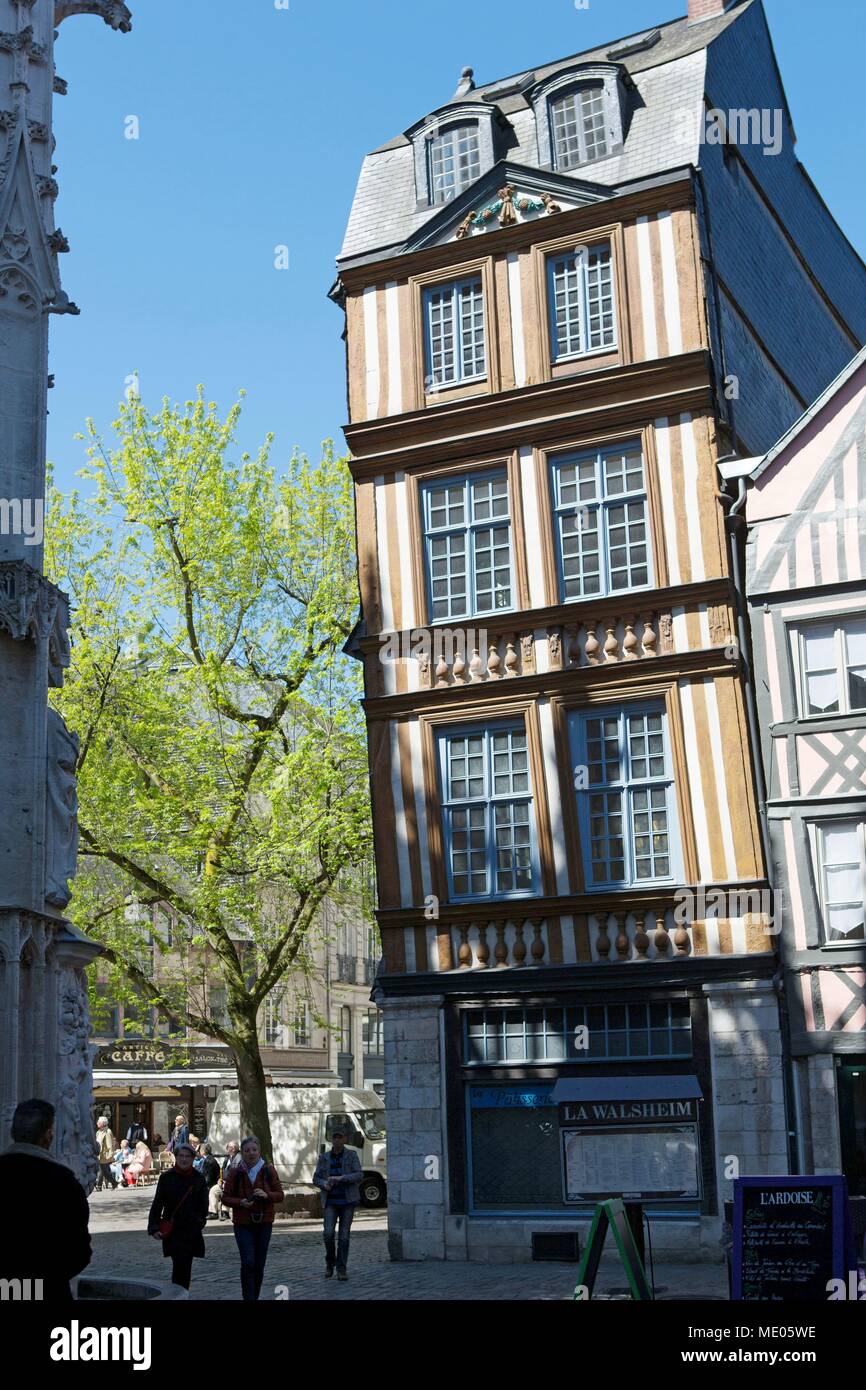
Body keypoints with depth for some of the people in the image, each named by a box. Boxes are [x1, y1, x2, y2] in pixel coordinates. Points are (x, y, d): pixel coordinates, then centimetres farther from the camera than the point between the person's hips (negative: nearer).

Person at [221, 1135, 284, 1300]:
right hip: (243, 1224, -2)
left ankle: (255, 1296, 24)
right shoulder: (235, 1172, -3)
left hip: (264, 1223, 2)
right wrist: (240, 1203, -18)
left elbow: (280, 1195, 3)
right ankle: (248, 1298, -7)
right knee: (248, 1262, -12)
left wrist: (267, 1195, -17)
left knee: (259, 1264, 8)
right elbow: (226, 1197, 1)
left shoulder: (268, 1170, 0)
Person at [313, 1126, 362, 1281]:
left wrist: (341, 1178, -20)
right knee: (329, 1233, -13)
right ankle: (330, 1262, 10)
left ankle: (341, 1269, 9)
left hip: (347, 1201, -1)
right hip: (331, 1202, 1)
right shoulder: (324, 1158, 9)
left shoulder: (351, 1155, 2)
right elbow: (316, 1178, 12)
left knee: (344, 1236, -1)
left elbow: (359, 1175, -7)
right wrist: (324, 1184, -10)